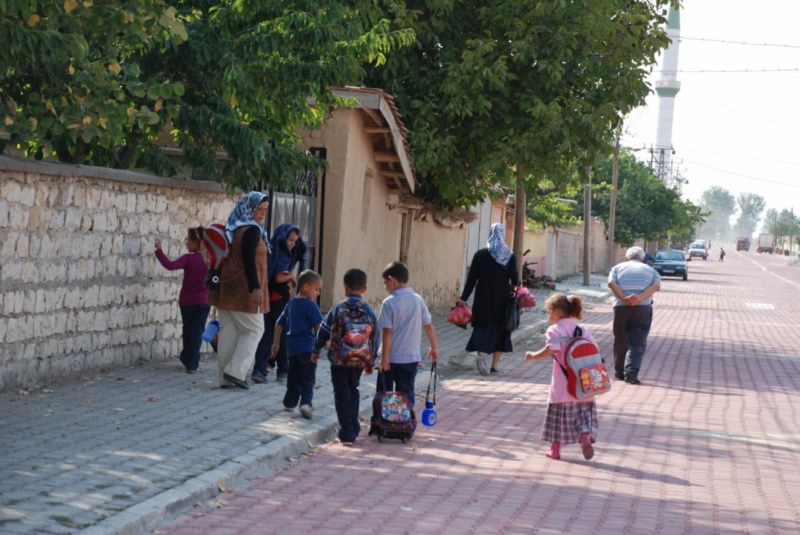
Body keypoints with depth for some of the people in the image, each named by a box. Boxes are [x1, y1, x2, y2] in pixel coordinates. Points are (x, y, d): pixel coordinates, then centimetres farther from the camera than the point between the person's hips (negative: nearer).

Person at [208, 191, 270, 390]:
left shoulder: (232, 229, 14)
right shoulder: (251, 230, -12)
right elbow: (249, 261, -21)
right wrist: (255, 288, -24)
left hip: (227, 288, 8)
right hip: (243, 290, -8)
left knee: (229, 331, 8)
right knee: (254, 329, 2)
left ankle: (226, 377, 8)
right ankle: (235, 371, -8)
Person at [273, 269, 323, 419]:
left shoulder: (290, 304, 14)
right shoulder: (310, 305, -9)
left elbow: (279, 324, 18)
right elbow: (318, 326, -16)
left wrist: (276, 343, 23)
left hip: (291, 346, 6)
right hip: (307, 347, -6)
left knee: (293, 377, 17)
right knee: (307, 378, -6)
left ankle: (289, 402, 21)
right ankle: (306, 402, -21)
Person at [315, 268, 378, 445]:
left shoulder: (338, 309, -9)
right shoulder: (369, 311, -1)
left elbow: (324, 331, -3)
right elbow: (374, 339, 4)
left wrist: (316, 350, 12)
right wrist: (371, 363, 14)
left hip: (339, 359, -3)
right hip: (360, 361, 3)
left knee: (342, 394, 5)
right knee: (353, 391, 22)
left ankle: (347, 434, 0)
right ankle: (354, 429, 23)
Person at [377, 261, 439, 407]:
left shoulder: (389, 303, -14)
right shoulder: (418, 300, 1)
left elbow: (387, 332, -16)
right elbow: (428, 325, 7)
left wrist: (384, 357, -14)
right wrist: (434, 347, 19)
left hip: (391, 357, -4)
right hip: (411, 357, 4)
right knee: (406, 392, 9)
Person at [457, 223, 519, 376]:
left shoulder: (480, 255, -3)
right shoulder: (510, 255, -4)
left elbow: (471, 278, -3)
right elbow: (515, 279, -5)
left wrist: (464, 298, 3)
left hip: (484, 299, 0)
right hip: (503, 299, 0)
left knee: (483, 326, 7)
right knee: (501, 328, 9)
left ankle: (481, 353, -20)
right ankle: (495, 365, 8)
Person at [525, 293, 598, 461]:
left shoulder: (554, 330, -8)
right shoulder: (583, 330, 9)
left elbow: (549, 350, -20)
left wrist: (533, 356, -6)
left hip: (562, 386, -4)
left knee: (559, 414, 8)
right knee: (584, 410, 13)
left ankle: (556, 448, 14)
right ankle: (585, 437, -7)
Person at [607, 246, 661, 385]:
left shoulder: (618, 267, 19)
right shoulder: (650, 270, 20)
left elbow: (611, 283, -2)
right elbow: (656, 286, -1)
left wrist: (624, 298, -12)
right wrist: (640, 298, -13)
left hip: (621, 307, 1)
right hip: (643, 308, -1)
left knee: (620, 342, 15)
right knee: (638, 343, 0)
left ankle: (619, 372, 25)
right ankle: (631, 372, -15)